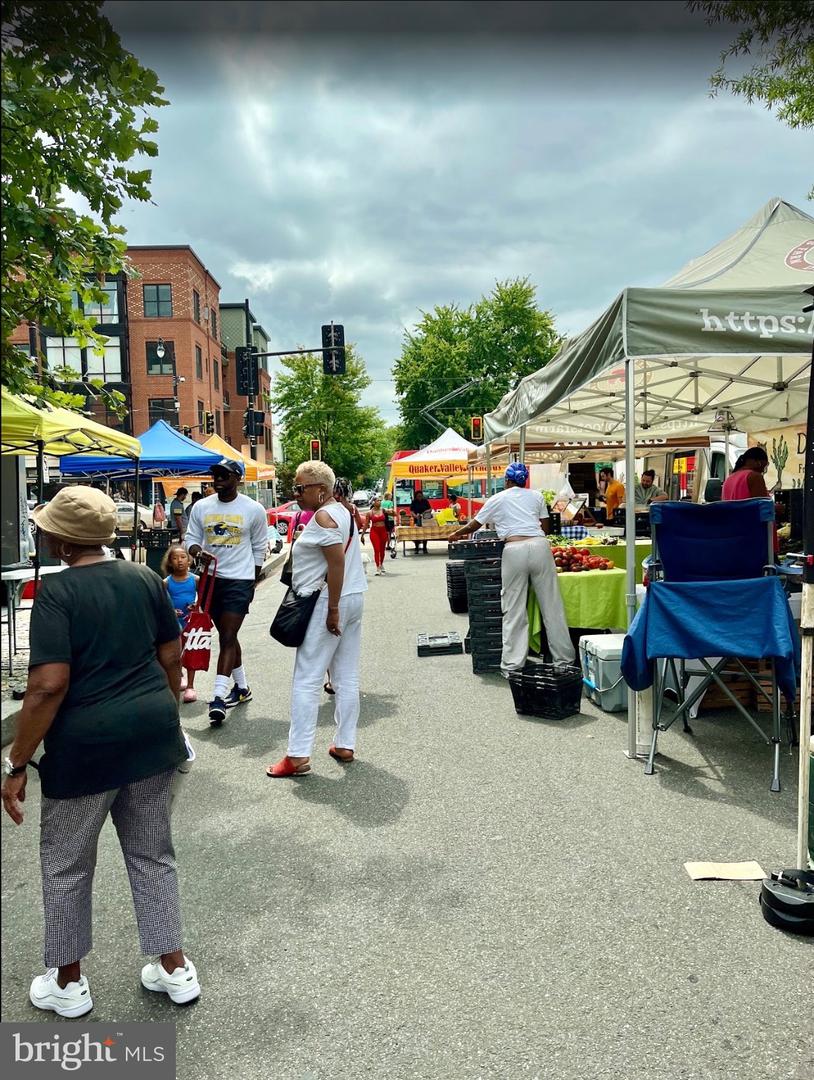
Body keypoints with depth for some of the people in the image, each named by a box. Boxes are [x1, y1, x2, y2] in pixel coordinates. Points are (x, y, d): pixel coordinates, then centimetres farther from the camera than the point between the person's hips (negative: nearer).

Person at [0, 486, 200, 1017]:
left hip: (86, 744, -5)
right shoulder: (145, 578, 2)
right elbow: (172, 659, 6)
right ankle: (174, 969, 31)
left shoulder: (56, 591, -14)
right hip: (152, 733, 5)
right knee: (153, 854, 20)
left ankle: (68, 982, 36)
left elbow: (50, 685, -20)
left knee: (66, 864, 19)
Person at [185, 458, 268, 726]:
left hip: (239, 580, -5)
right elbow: (191, 538, 9)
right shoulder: (201, 507, 5)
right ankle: (241, 688, 30)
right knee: (227, 636, 15)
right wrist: (199, 553, -14)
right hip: (210, 579, 5)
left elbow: (259, 549, 3)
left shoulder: (253, 509, -4)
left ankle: (219, 697, -12)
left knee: (227, 638, -11)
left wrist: (252, 582, 3)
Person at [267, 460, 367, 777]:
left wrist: (332, 608, -22)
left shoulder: (324, 516, -13)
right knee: (347, 679, 12)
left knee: (306, 680, -4)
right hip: (354, 598, 10)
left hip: (329, 602, -10)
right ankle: (345, 745, 19)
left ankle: (298, 755, -1)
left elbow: (337, 562, -22)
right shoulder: (343, 511, 15)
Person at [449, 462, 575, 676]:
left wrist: (456, 534, 41)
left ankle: (512, 665, 3)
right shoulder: (536, 496, 19)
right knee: (551, 605, 8)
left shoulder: (497, 500, 15)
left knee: (514, 610, 2)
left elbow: (473, 526, 23)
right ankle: (564, 659, 15)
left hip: (514, 550, -2)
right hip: (539, 546, 2)